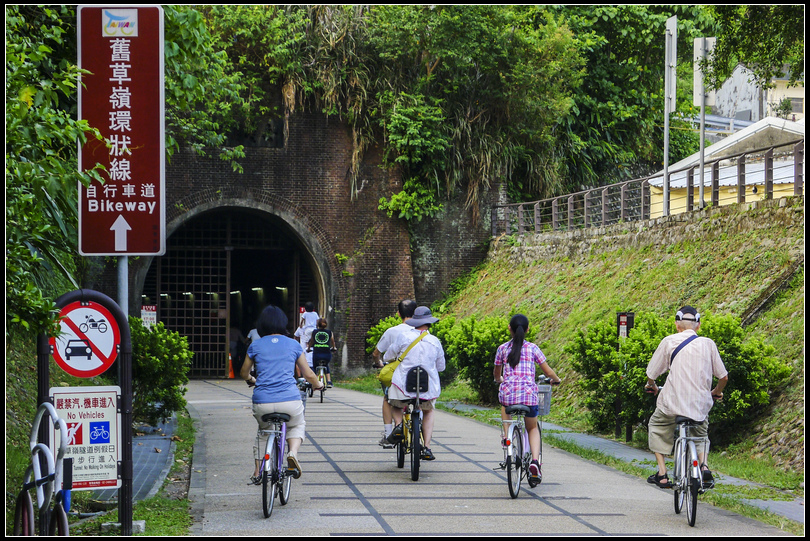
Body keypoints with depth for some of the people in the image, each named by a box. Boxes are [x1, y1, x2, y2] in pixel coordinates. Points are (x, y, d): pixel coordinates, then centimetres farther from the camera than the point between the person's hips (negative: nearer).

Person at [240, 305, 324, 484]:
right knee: (297, 425, 29)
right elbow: (309, 375, 14)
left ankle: (258, 470, 23)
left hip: (263, 402, 1)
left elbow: (244, 373, 22)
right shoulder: (293, 345, 7)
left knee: (263, 429, 31)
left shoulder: (255, 346, 8)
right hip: (290, 400, -1)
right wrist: (318, 385, 36)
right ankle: (293, 452, 0)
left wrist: (251, 380, 46)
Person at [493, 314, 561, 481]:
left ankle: (506, 433, 19)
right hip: (529, 394, -1)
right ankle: (535, 460, -4)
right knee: (533, 428, 20)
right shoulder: (532, 348, 6)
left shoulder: (502, 348, 8)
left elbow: (496, 374, 21)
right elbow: (548, 372, 8)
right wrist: (556, 380, 30)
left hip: (508, 393, 1)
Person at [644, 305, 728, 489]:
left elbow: (651, 373, 2)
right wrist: (717, 392, 28)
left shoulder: (669, 341, -1)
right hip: (701, 404, 3)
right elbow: (723, 377, 6)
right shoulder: (708, 344, 4)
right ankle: (704, 466, 5)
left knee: (656, 427, 24)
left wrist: (652, 386, 25)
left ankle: (662, 474, 14)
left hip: (673, 403, -3)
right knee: (700, 435, 30)